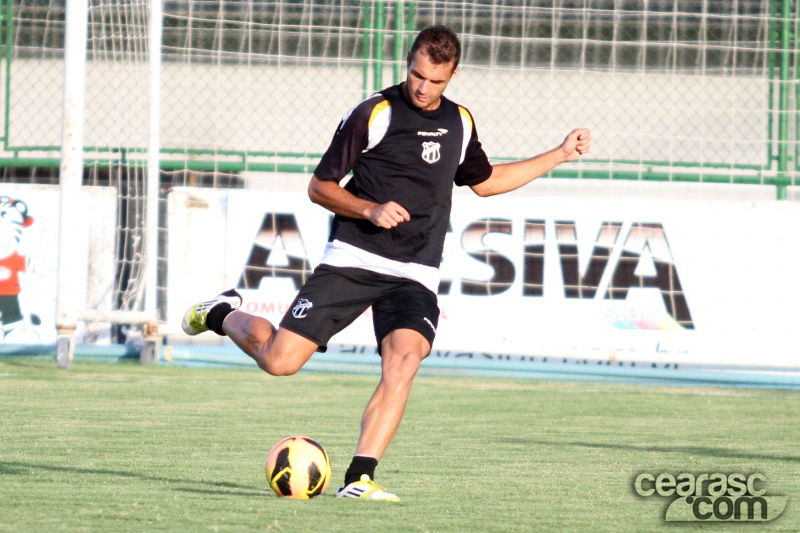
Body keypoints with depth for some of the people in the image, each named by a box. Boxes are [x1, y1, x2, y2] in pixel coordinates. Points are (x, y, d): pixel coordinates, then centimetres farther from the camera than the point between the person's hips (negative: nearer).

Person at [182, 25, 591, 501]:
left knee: (405, 358, -26)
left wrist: (559, 156, 28)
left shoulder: (460, 123, 12)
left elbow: (484, 180, 32)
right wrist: (370, 209, -18)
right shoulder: (373, 114, -5)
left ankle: (360, 479, -24)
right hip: (353, 261, -3)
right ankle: (224, 314, 22)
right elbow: (320, 186, -2)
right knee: (279, 361, -11)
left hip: (416, 276, 4)